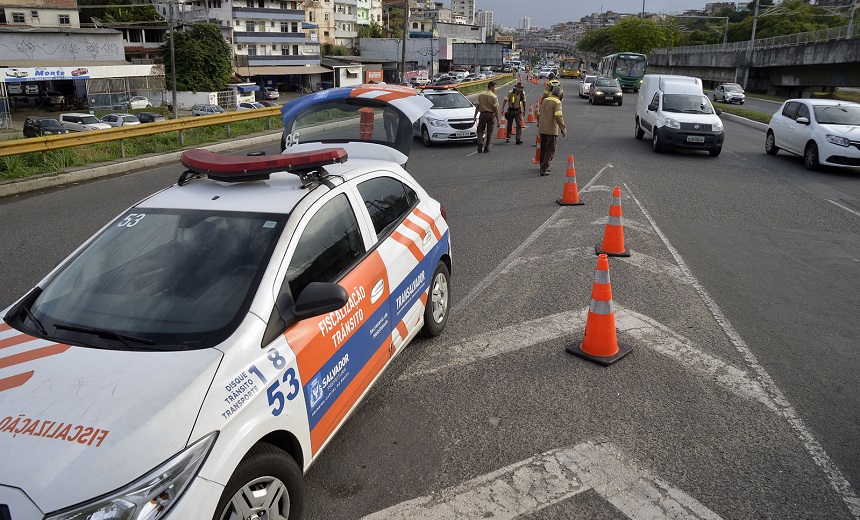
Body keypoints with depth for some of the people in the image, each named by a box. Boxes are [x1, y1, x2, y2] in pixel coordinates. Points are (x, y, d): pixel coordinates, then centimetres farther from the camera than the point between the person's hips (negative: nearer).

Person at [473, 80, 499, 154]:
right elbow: (495, 109, -10)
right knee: (489, 132, 7)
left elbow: (477, 106, 1)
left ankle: (480, 142, -13)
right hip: (491, 115, -2)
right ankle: (486, 148, 10)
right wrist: (497, 120, -7)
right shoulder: (494, 97, -9)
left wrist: (475, 115, 8)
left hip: (482, 114, 2)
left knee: (480, 130, 12)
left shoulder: (480, 95, 0)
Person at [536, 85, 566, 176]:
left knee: (543, 149, 19)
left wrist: (539, 125, 28)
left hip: (542, 130, 7)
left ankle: (543, 167, 28)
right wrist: (563, 129, -19)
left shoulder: (544, 100, 13)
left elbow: (539, 114, 18)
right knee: (550, 150, -1)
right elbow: (558, 116, -21)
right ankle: (544, 169, -8)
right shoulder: (557, 102, -10)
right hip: (551, 130, -7)